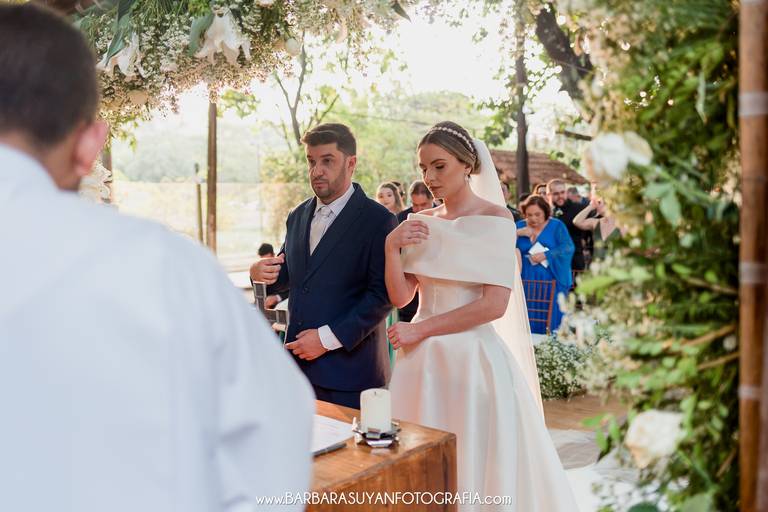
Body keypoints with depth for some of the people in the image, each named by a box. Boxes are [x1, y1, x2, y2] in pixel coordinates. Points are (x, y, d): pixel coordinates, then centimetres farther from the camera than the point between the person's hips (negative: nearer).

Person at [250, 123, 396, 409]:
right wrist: (261, 273, -4)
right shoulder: (299, 216, 12)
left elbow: (383, 294, -14)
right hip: (299, 364, 6)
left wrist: (329, 338, -18)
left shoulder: (377, 220, -10)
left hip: (350, 367, -5)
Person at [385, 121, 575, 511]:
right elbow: (401, 297, 6)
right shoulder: (420, 222, 8)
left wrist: (420, 330, -12)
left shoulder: (495, 218, -8)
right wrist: (391, 247, -10)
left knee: (475, 463, 6)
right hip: (424, 358, 5)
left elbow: (495, 304, -15)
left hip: (473, 357, -5)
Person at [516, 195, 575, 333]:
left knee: (550, 320, 1)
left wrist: (545, 255, -22)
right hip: (527, 282, 2)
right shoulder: (519, 226, 8)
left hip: (551, 282, -2)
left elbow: (568, 248, -11)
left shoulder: (556, 226, 0)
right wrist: (517, 233, -17)